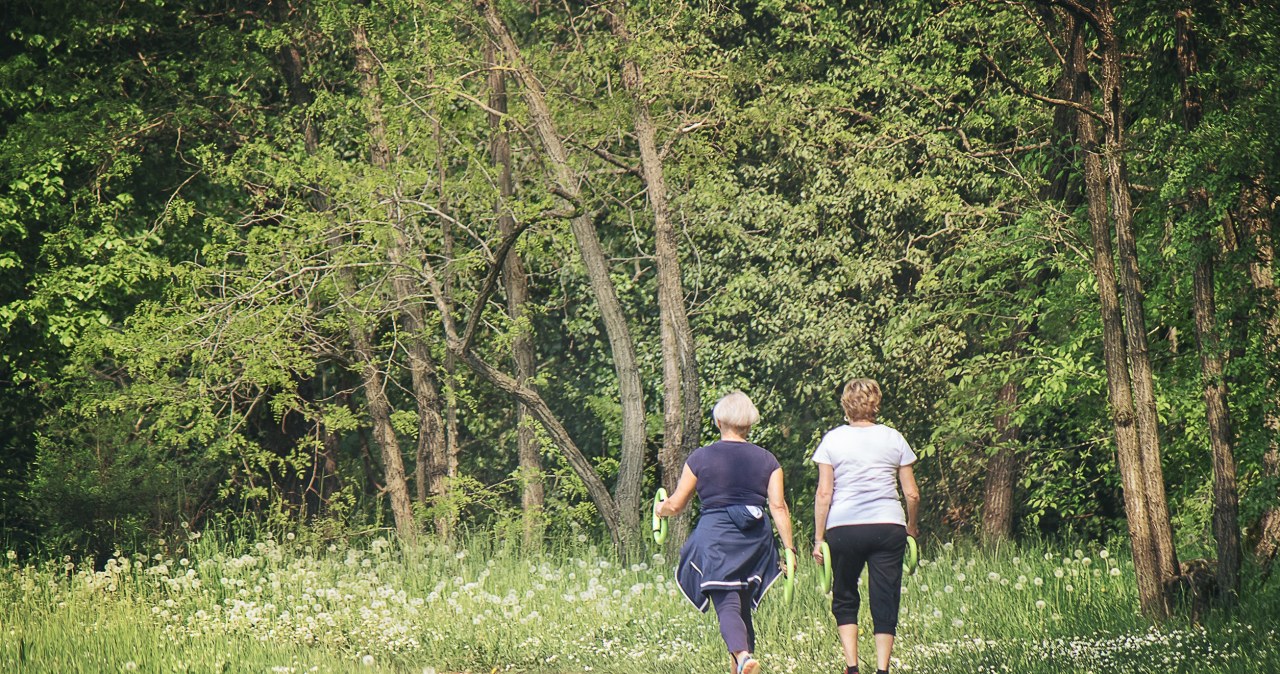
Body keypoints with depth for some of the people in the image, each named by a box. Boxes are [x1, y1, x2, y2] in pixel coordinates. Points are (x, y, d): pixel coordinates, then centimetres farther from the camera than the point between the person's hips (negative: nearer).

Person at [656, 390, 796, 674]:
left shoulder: (700, 458, 2)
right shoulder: (767, 460, 6)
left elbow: (676, 505, 7)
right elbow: (778, 507, -1)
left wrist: (660, 509, 29)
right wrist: (789, 549, 0)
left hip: (715, 537, -3)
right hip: (755, 542, 3)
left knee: (727, 606, -12)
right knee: (743, 608, 17)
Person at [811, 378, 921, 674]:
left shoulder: (833, 439, 4)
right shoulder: (893, 439, 8)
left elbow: (824, 493, -1)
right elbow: (912, 494, 8)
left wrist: (819, 538, 3)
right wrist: (912, 527, 24)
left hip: (843, 528, -1)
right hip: (889, 526, 1)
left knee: (844, 599, 14)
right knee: (885, 602, 4)